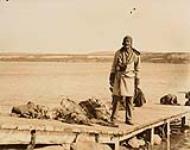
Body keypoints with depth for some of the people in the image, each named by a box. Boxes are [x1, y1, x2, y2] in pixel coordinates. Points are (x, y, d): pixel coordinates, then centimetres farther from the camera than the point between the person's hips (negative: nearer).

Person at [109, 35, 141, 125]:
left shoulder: (135, 55, -3)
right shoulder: (118, 53, -2)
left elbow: (137, 69, 5)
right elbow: (114, 66, 5)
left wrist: (137, 82, 5)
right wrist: (111, 79, 3)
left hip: (129, 79, 1)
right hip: (119, 78, -1)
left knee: (129, 101, 5)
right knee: (117, 99, -2)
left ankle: (128, 119, 16)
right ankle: (113, 118, 9)